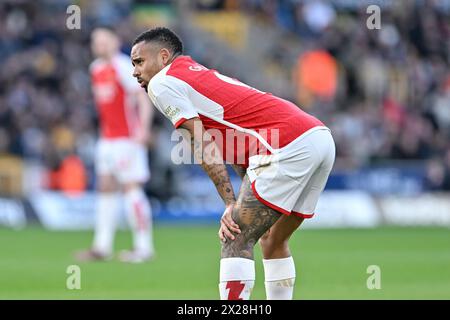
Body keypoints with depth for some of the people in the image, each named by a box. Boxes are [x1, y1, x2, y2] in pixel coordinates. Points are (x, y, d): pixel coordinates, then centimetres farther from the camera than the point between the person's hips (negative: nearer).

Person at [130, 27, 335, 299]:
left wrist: (230, 205, -4)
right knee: (273, 240, 21)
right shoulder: (206, 76, 32)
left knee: (236, 241, -8)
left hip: (288, 146, -9)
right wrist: (244, 204, 17)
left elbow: (204, 146, -3)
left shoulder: (161, 82, 5)